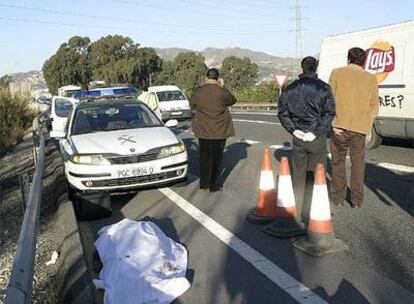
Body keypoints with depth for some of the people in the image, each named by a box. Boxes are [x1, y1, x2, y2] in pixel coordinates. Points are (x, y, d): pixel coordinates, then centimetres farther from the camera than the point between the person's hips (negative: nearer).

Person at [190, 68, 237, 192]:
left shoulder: (198, 91, -6)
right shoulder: (222, 92, -11)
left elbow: (192, 105, 9)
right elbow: (232, 101, 7)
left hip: (203, 129, 2)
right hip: (220, 130, -2)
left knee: (204, 156, 14)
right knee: (216, 157, 7)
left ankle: (204, 183, 21)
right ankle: (214, 185, 12)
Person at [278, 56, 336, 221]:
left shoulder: (290, 89, 5)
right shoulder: (323, 87, -6)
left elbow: (282, 112, 3)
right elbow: (330, 113, -10)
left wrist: (293, 130, 0)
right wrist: (317, 132, -10)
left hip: (298, 137, 3)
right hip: (318, 138, -3)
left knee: (299, 173, 13)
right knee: (317, 175, 4)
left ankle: (297, 207, 23)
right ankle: (310, 212, 6)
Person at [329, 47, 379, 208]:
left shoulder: (337, 73, 3)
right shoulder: (371, 78, 8)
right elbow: (374, 106, 5)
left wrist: (332, 123, -4)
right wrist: (368, 127, 9)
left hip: (339, 126, -1)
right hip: (360, 128, 1)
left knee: (338, 162, 12)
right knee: (358, 163, 13)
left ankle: (338, 196, 17)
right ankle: (357, 199, 14)